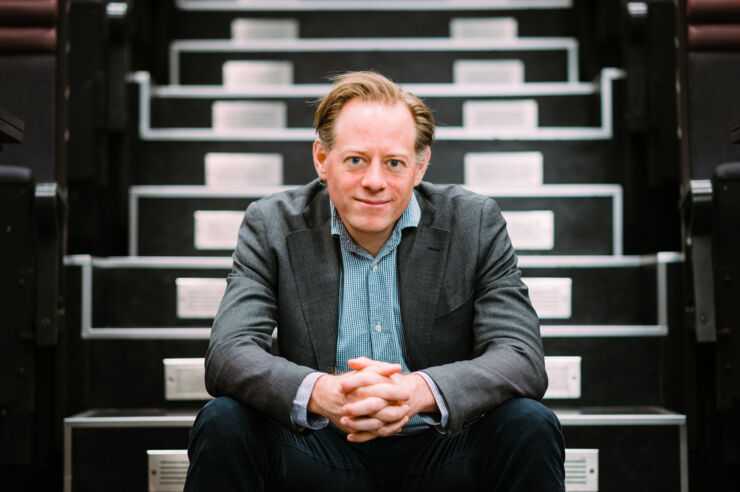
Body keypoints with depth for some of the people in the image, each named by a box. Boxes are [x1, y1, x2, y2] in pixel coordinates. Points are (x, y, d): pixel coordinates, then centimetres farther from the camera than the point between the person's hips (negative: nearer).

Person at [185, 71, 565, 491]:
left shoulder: (476, 223, -4)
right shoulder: (272, 225, -3)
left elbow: (523, 359, -13)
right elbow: (228, 354, -14)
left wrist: (420, 391, -34)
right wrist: (321, 393, -37)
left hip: (439, 457, 1)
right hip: (320, 456, 0)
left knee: (530, 426, -27)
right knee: (223, 422, -26)